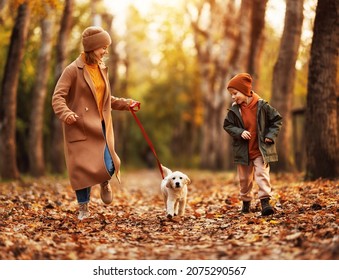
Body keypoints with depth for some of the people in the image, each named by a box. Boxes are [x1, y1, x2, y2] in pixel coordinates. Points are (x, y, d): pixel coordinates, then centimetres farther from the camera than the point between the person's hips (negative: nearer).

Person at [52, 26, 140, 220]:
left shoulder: (102, 69, 12)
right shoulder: (73, 70, -9)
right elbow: (58, 97, -14)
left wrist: (125, 104, 12)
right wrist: (65, 113, -33)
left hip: (101, 127, 5)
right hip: (80, 128, -4)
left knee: (108, 166, -8)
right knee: (82, 167, -1)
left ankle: (104, 183, 28)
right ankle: (83, 208, 16)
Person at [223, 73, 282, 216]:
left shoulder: (262, 106, -10)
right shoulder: (234, 109, -3)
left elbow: (277, 119, -1)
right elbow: (227, 125, 3)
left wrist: (271, 135, -11)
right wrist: (240, 132, -14)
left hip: (261, 150, -3)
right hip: (243, 151, 3)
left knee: (262, 174, -12)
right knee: (244, 178, 12)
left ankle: (265, 201, -14)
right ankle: (246, 201, 30)